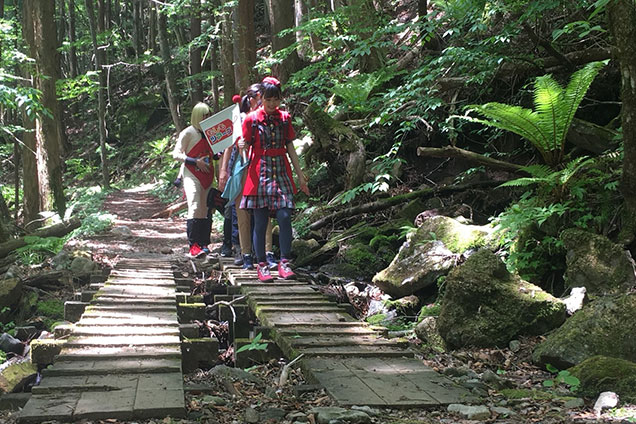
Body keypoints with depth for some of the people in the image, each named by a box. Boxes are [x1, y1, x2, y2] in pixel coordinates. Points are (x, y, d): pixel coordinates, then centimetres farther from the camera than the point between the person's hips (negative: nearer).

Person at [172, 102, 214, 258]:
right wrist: (195, 162, -15)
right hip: (192, 175, -6)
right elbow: (176, 154, -5)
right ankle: (193, 245, -19)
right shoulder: (188, 132, -2)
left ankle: (203, 244, 10)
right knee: (195, 208, -17)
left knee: (205, 210, 5)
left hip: (207, 175, 6)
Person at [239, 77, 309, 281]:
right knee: (260, 222, -1)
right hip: (259, 173, -2)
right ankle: (262, 265, 8)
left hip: (281, 172, 2)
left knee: (285, 217, -9)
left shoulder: (284, 118, 10)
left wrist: (300, 175, 15)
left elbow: (290, 149, 15)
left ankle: (284, 262, -1)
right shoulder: (251, 119, 1)